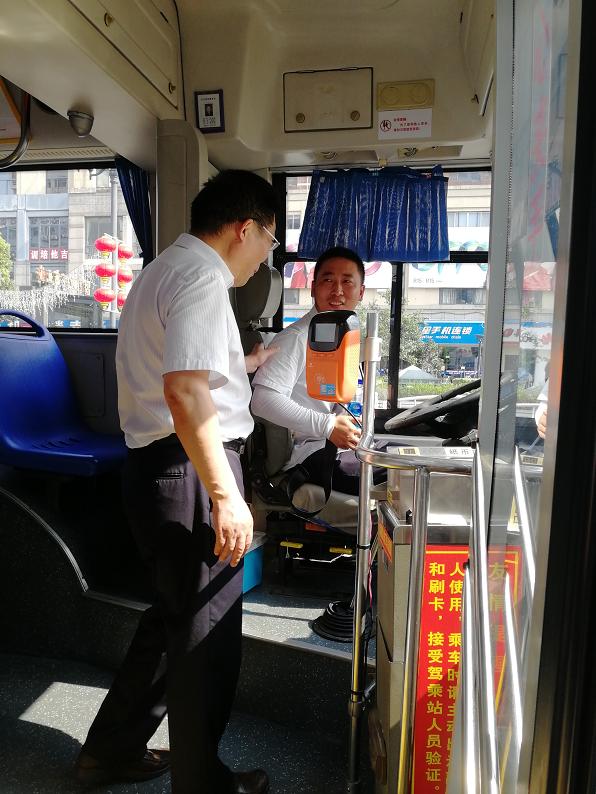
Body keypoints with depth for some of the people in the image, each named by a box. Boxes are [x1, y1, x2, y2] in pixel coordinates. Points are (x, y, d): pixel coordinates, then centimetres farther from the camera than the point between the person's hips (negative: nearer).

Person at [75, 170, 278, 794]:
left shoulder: (164, 268, 19)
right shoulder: (202, 278, -15)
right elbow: (184, 391, -27)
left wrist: (247, 362, 37)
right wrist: (225, 496, -26)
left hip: (152, 464, 11)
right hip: (189, 470, -11)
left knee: (175, 614, 23)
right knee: (208, 630, 6)